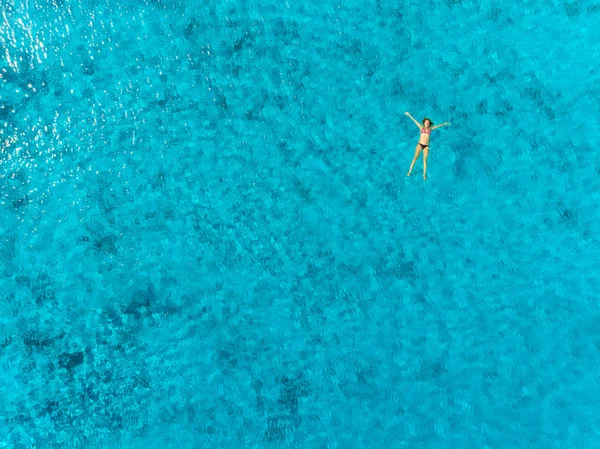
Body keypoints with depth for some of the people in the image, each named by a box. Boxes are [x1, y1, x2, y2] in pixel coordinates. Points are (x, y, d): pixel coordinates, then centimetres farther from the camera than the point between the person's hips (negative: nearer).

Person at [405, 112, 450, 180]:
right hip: (420, 144, -1)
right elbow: (415, 121, 9)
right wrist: (409, 115, 12)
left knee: (425, 159, -1)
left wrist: (444, 124, 28)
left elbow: (437, 126, 21)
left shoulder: (430, 129, 11)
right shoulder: (421, 127, 8)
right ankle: (409, 171, -8)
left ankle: (424, 174, 0)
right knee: (415, 157, -10)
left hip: (426, 146, 1)